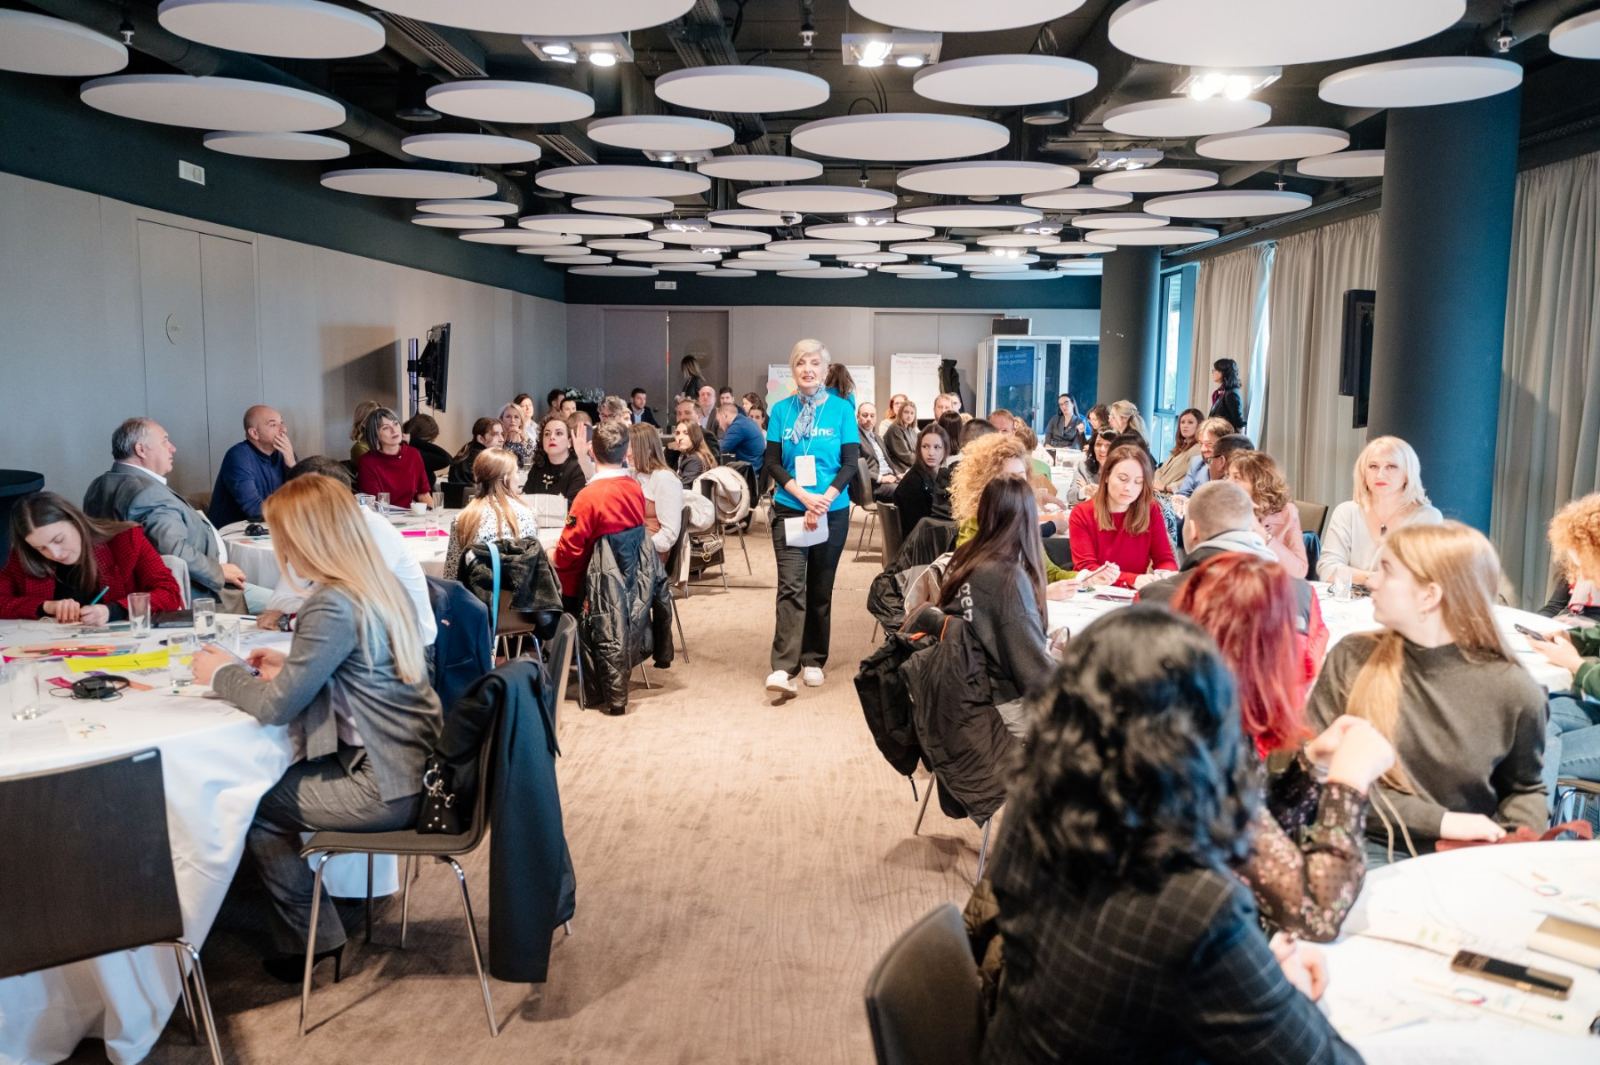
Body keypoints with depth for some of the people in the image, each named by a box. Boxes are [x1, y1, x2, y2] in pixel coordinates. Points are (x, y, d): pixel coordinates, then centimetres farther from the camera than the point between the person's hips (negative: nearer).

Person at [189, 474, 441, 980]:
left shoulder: (334, 606, -21)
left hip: (385, 790, -9)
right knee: (270, 777, 21)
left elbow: (275, 705, -19)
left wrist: (220, 673, -2)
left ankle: (309, 938, 22)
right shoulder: (378, 583, 6)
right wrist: (290, 663, 14)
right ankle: (306, 929, 29)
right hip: (412, 766, 9)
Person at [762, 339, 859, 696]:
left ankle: (813, 660, 21)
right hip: (789, 510, 0)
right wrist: (805, 497, -15)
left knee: (820, 588, 9)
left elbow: (851, 462, -3)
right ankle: (782, 667, -15)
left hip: (833, 511, 1)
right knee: (791, 586, -10)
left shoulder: (842, 409, 1)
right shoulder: (781, 410, 3)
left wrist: (823, 501, -17)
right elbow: (772, 462, 0)